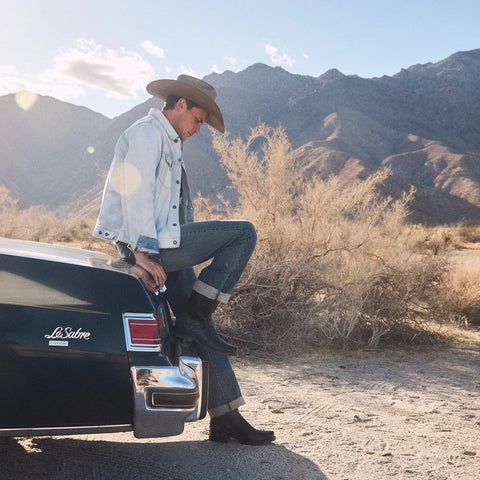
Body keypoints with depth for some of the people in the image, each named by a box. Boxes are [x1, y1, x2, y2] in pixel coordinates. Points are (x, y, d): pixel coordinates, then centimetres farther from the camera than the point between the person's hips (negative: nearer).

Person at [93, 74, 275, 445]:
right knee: (244, 233, -14)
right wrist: (144, 251, -24)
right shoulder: (147, 133, -6)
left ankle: (226, 418, 9)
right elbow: (134, 192, -18)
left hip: (161, 247, 10)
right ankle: (193, 320, -13)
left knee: (201, 326, 4)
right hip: (146, 245, -10)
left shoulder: (168, 144, 26)